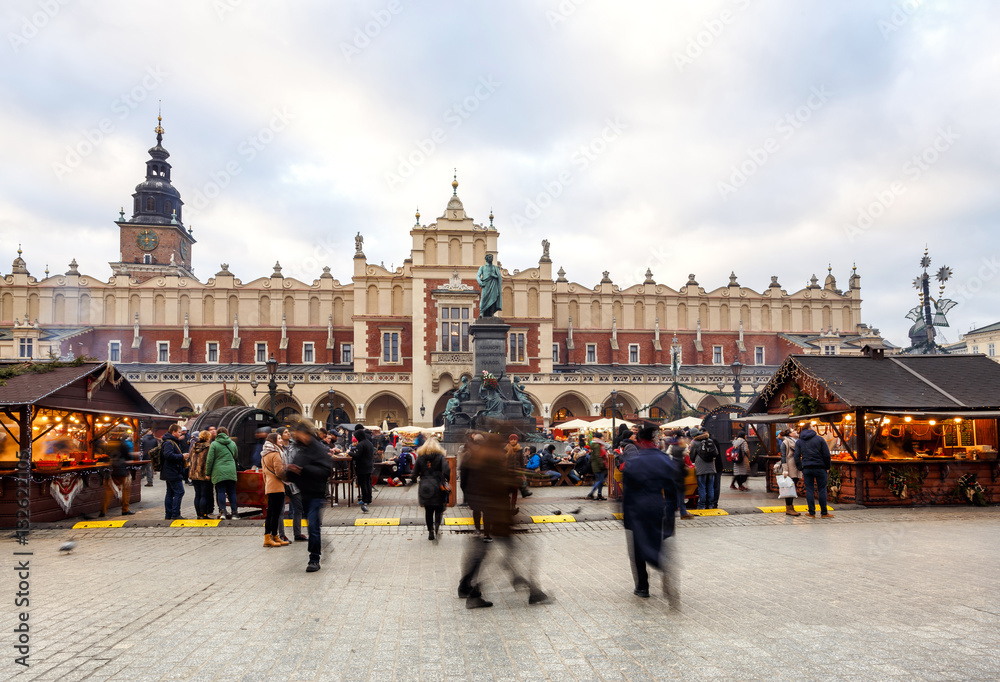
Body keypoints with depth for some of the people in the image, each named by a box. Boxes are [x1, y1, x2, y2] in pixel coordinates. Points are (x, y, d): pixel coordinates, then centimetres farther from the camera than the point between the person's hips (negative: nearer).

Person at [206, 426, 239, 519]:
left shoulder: (214, 444, 0)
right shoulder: (233, 444, 13)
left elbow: (210, 460, -3)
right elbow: (236, 458, 23)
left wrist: (208, 473, 4)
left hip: (219, 472, -3)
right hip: (231, 472, 3)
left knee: (220, 492, 0)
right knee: (232, 492, 7)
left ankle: (222, 510, -9)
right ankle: (234, 512, 4)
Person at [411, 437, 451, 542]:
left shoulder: (420, 457, 4)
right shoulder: (440, 456, -3)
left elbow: (415, 473, 3)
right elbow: (446, 471, -15)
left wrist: (414, 480, 22)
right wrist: (447, 480, 1)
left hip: (424, 487, 2)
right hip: (437, 487, -2)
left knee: (428, 510, 11)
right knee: (439, 508, 7)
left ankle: (430, 531, 12)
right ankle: (437, 524, -19)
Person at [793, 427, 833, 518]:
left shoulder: (799, 442, 9)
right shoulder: (820, 439, 3)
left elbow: (796, 457, 3)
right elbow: (826, 455, -2)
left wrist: (801, 469, 9)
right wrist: (827, 468, 6)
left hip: (806, 469, 2)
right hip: (820, 468, -2)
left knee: (809, 490, 5)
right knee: (822, 490, 4)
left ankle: (812, 513, 5)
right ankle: (824, 513, 6)